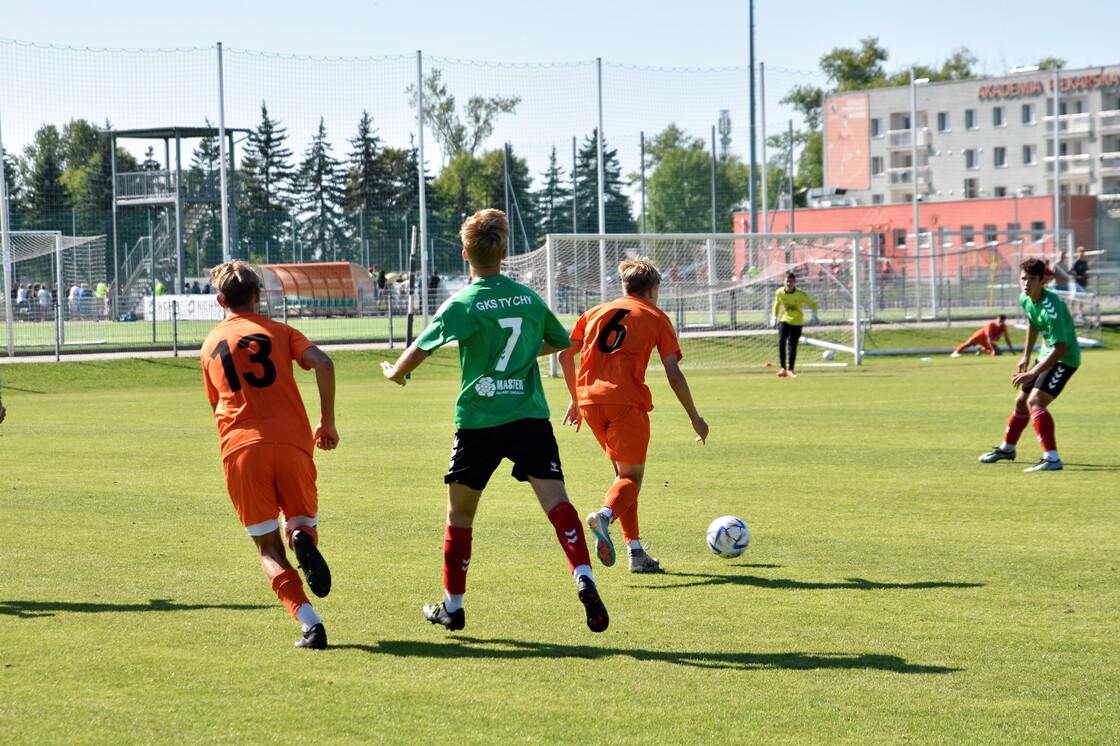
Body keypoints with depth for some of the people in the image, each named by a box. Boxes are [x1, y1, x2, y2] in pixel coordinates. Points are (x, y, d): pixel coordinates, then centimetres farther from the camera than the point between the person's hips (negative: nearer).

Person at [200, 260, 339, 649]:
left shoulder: (210, 344, 20)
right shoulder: (279, 332, 12)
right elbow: (322, 363, -6)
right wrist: (327, 423, 0)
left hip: (240, 448, 1)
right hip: (292, 442, -1)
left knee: (269, 549, 6)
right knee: (303, 525, 17)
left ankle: (310, 624, -15)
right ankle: (303, 539, -23)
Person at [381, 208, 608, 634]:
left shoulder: (464, 304, -5)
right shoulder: (529, 299, 9)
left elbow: (420, 349, -11)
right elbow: (561, 342, 26)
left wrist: (395, 372, 10)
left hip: (478, 419, -2)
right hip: (529, 414, 2)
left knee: (460, 513, 14)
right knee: (556, 500, -11)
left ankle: (452, 606, 22)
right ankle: (583, 578, -34)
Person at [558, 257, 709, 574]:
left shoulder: (596, 312, 21)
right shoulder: (655, 317, 10)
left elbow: (565, 355, 18)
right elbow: (674, 375, 3)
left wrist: (576, 399, 29)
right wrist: (695, 418, 10)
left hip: (589, 399, 5)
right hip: (626, 401, -5)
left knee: (624, 471, 18)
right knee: (632, 476, 2)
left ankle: (635, 550, 10)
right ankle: (605, 515, -31)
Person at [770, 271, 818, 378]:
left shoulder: (800, 294, -16)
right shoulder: (779, 293, -6)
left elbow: (813, 304, -5)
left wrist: (814, 316, -21)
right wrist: (774, 316, 7)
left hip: (797, 323, -2)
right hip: (784, 320, 2)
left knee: (792, 346, -3)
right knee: (781, 343, -16)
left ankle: (790, 370, 12)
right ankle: (783, 369, -12)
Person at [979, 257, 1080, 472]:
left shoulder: (1051, 307, -31)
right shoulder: (1025, 299, -3)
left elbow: (1060, 349, -33)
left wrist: (1032, 373, -33)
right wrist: (1026, 356, 22)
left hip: (1064, 358, -9)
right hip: (1046, 356, 9)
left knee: (1035, 402, -25)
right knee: (1021, 402, 21)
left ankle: (1052, 458, -30)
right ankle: (1007, 448, 44)